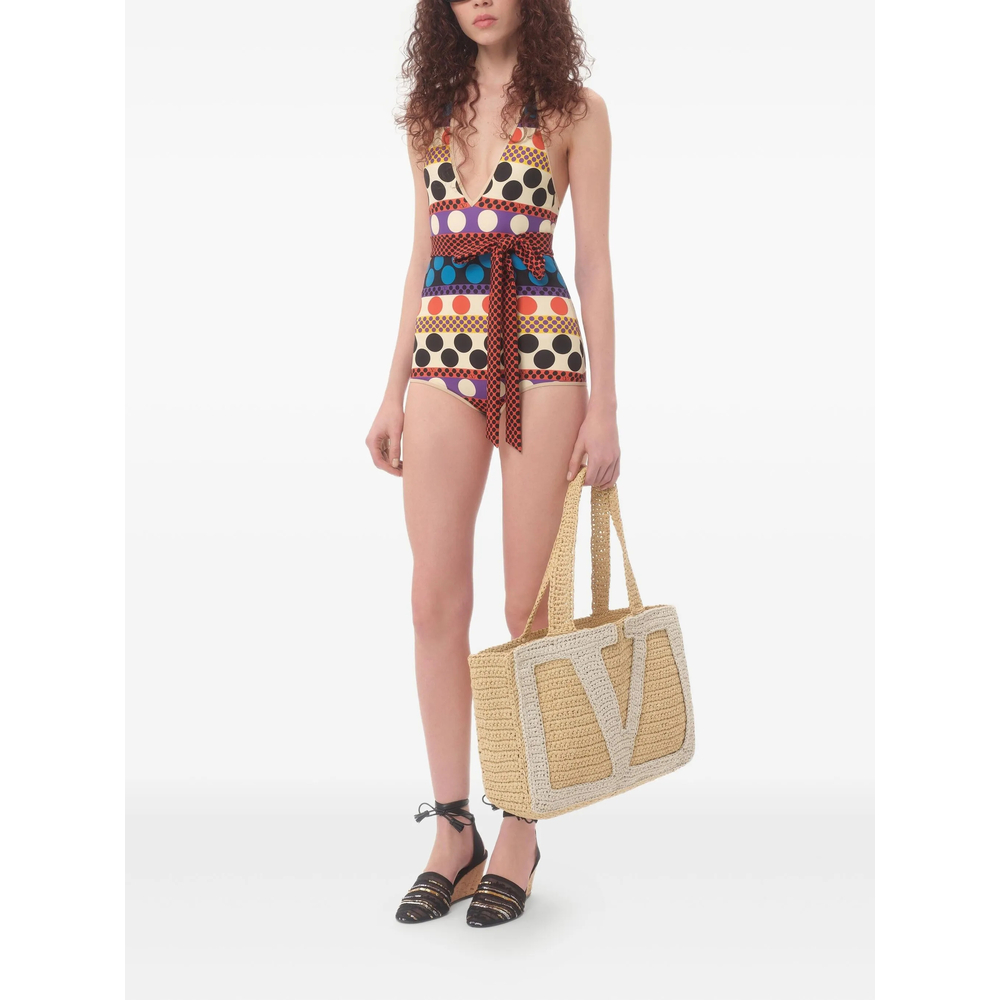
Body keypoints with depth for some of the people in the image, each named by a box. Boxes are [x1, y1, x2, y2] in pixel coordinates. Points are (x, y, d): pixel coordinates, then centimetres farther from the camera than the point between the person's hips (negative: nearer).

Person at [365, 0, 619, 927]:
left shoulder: (574, 110, 6)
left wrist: (604, 406, -4)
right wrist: (392, 393, 13)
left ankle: (519, 832, 12)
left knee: (526, 599, -1)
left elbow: (595, 264, 2)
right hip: (443, 354, 4)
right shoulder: (432, 113, 18)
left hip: (541, 349, -4)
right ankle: (452, 832, 10)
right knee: (436, 599, -1)